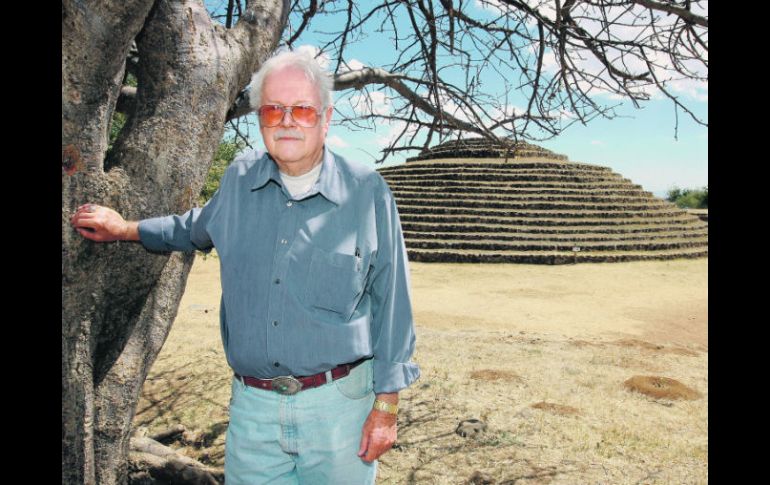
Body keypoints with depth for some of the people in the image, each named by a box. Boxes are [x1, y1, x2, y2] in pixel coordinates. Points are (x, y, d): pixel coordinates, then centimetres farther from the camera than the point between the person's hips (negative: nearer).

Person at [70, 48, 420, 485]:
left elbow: (392, 303, -5)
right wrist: (125, 228, 29)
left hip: (340, 404, -2)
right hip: (252, 407, 3)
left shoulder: (367, 192, -7)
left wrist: (386, 405, -5)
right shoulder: (240, 178, 4)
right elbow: (198, 229, 27)